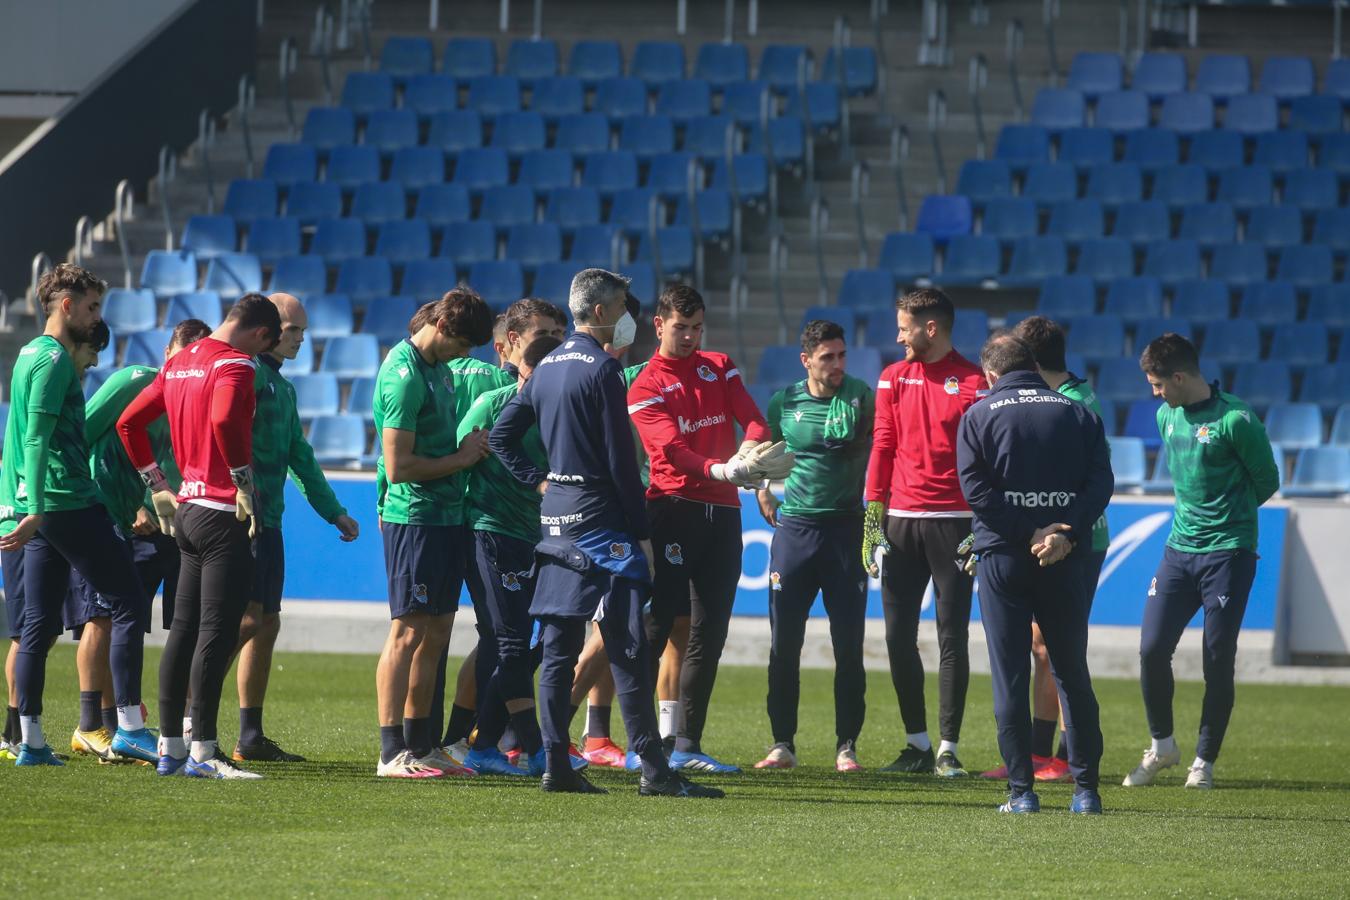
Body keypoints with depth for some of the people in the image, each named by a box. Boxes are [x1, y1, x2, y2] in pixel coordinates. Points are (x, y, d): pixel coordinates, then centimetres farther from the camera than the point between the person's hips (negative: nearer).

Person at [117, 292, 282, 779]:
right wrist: (244, 481, -20)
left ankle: (170, 747, 16)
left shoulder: (179, 362, 15)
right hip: (224, 515, -9)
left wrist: (157, 487, 21)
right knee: (217, 633, -7)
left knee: (184, 629, 12)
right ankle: (202, 751, -7)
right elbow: (224, 419, -30)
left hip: (188, 511, 9)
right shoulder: (235, 363, -12)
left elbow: (129, 422, 20)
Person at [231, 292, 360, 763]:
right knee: (246, 617, -16)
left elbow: (299, 458, 29)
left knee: (266, 623, 8)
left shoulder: (283, 387, 23)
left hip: (268, 520, 10)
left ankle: (251, 737, 11)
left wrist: (334, 512, 28)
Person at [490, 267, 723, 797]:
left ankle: (556, 765, 6)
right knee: (628, 648, -9)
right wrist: (641, 531, -9)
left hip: (554, 516, 8)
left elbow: (501, 435, 18)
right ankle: (653, 769, -11)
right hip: (600, 517, -8)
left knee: (558, 646, 7)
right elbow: (621, 458, -13)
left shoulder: (548, 367, 13)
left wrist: (539, 480, 15)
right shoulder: (602, 369, -12)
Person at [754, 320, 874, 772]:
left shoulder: (860, 397, -2)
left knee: (849, 645, -2)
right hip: (794, 527, 2)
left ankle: (846, 747, 5)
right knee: (783, 644, 1)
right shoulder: (783, 403, 4)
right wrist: (763, 494, 10)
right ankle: (782, 743, 9)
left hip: (846, 527, -1)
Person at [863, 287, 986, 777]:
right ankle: (917, 745, 13)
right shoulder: (894, 377, 10)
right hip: (901, 520, 4)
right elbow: (882, 446, 10)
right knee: (898, 636, 3)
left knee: (952, 636, -2)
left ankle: (948, 749, 3)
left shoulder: (973, 382, -3)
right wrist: (873, 512, 3)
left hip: (953, 521, -4)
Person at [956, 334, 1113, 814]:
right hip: (1066, 559, 2)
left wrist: (1028, 535, -11)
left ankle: (1021, 790, -1)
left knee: (1010, 676, 2)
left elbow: (974, 487, -9)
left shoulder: (979, 416, 2)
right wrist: (1064, 532, -13)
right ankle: (1086, 789, 7)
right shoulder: (1078, 414, 8)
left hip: (1003, 557, -2)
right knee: (1073, 674, 9)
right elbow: (1100, 482, -4)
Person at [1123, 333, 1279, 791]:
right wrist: (1196, 513, 12)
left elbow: (1267, 482, -3)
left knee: (1218, 661, -1)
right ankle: (1162, 745, 16)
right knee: (1152, 648, -3)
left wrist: (1227, 515, 5)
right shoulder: (1167, 416, 9)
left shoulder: (1236, 421, -13)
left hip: (1227, 552, -6)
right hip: (1180, 548, 6)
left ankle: (1204, 761, 11)